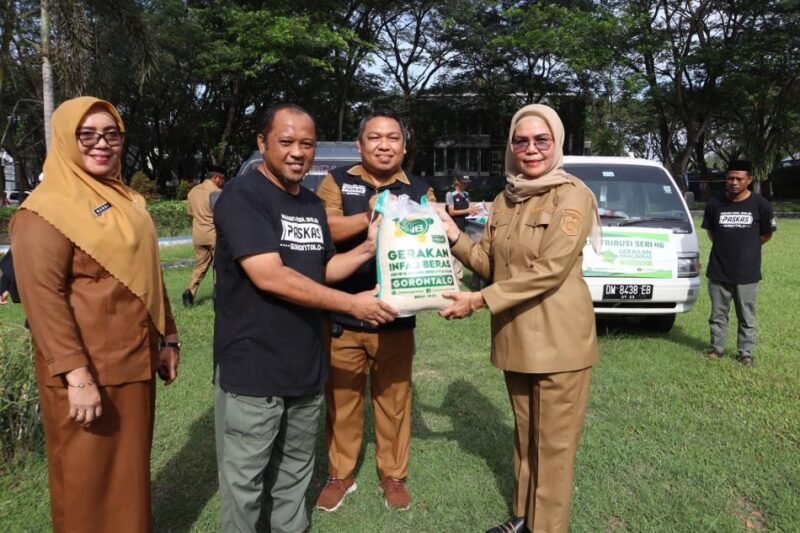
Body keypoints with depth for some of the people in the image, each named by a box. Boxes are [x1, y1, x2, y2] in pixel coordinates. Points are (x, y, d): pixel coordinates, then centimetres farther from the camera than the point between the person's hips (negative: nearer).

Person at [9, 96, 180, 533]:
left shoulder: (127, 200, 12)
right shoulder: (47, 209, -12)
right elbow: (43, 298, -20)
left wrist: (167, 338, 15)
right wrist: (76, 375, -24)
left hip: (134, 361, 7)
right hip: (86, 369, -7)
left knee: (130, 465, 19)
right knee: (87, 477, 8)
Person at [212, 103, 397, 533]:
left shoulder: (312, 204, 9)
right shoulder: (241, 196, -15)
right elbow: (270, 277, -24)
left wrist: (369, 248, 0)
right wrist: (352, 303, -20)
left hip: (305, 366, 7)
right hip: (252, 369, -7)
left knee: (295, 472, 22)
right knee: (244, 480, 10)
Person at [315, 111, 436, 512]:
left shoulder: (420, 191, 7)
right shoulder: (337, 181, 3)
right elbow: (324, 229, -11)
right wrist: (369, 217, -25)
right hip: (342, 318, 0)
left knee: (394, 399, 11)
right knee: (341, 399, 12)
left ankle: (393, 476, 30)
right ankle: (340, 475, 30)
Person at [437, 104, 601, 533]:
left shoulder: (573, 195, -11)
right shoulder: (504, 200, 9)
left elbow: (549, 270, -20)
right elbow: (489, 264, 10)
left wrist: (478, 301, -20)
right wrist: (456, 237, -8)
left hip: (559, 338, -6)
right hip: (515, 336, 6)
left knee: (553, 442, 6)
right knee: (524, 434, 19)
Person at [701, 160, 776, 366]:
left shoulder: (760, 204, -6)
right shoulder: (715, 203, -2)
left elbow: (767, 234, 7)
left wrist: (747, 247, 9)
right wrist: (725, 246, 8)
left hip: (747, 272, -1)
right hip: (718, 271, 2)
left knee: (747, 317, 8)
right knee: (718, 314, 12)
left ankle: (745, 352, 19)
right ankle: (717, 347, 25)